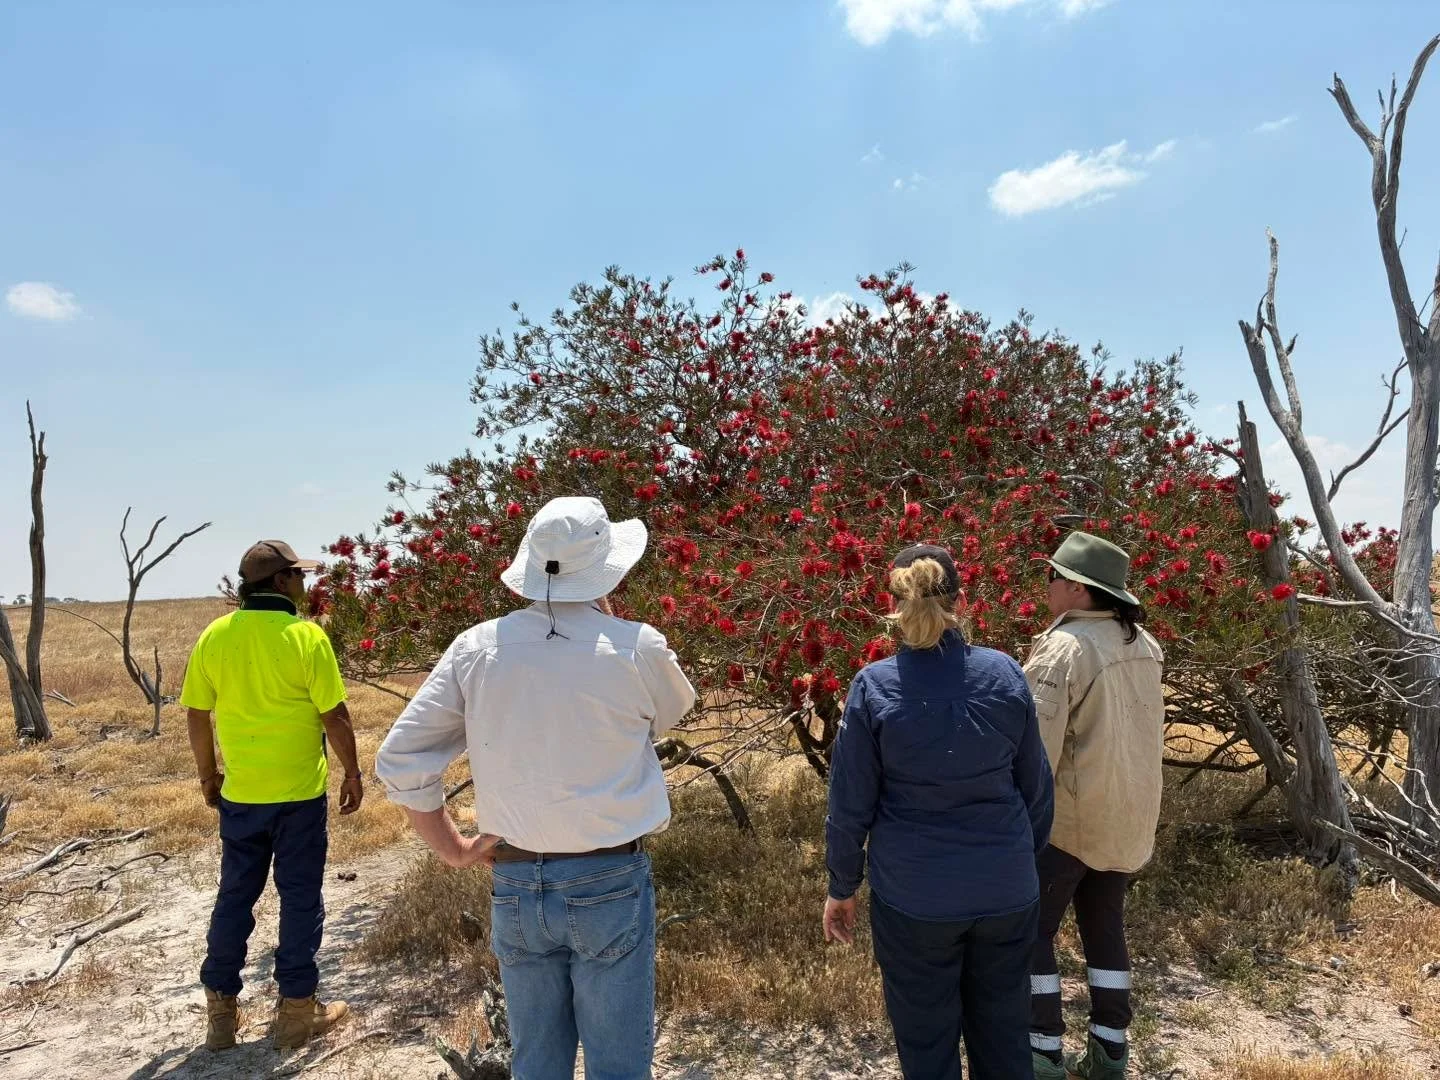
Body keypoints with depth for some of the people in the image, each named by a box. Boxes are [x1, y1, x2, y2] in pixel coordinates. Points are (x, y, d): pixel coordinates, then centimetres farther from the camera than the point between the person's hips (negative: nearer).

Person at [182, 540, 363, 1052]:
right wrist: (353, 774, 1)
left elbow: (198, 716, 5)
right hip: (299, 793, -4)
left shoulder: (214, 636, -1)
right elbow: (334, 716, -12)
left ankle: (220, 1011, 27)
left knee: (234, 896, 17)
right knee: (299, 897, 9)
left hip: (239, 794, 4)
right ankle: (297, 1010, 20)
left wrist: (207, 774, 19)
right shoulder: (306, 635, -14)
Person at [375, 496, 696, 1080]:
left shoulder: (475, 647, -5)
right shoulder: (637, 647, -12)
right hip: (609, 884, -3)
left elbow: (399, 760, -2)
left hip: (516, 888, 3)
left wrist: (451, 847, 8)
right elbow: (670, 713, 10)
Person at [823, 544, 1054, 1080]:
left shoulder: (874, 685, -13)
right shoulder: (1006, 674, -6)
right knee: (1003, 1036, 20)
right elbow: (1036, 788, 4)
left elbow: (851, 805, -8)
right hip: (1006, 890, 3)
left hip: (915, 896, -2)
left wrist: (842, 887, 6)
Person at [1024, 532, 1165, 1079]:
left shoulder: (1063, 648, -22)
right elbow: (1142, 729, 13)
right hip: (1129, 812, 8)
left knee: (1030, 929, 6)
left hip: (1069, 815, -8)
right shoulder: (1143, 644, 3)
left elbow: (1036, 746, -24)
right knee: (1105, 924, 18)